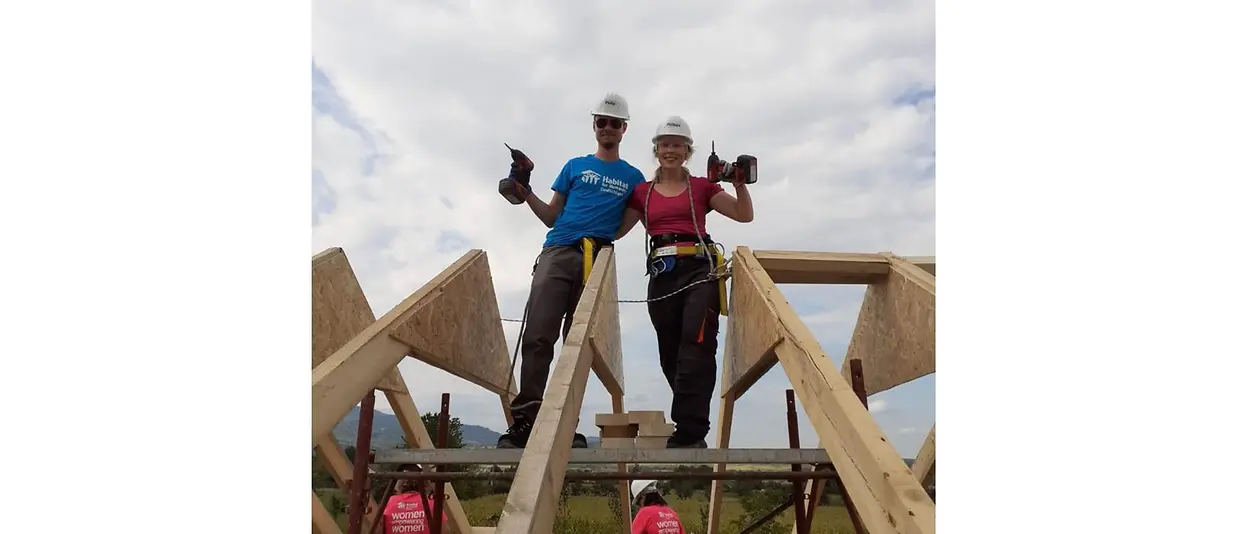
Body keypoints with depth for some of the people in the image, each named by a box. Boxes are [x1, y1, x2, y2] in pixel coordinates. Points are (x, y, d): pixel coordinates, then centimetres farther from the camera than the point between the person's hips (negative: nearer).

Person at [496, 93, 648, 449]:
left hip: (598, 260, 0)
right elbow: (552, 217, 17)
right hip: (558, 252, 0)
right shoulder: (575, 166, 21)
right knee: (538, 336, -14)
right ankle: (524, 420, -15)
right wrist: (525, 194, 6)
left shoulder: (633, 177, 20)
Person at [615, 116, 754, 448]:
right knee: (671, 356, 2)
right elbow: (614, 230, 18)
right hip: (661, 275, 3)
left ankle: (688, 435, -20)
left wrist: (739, 183, -5)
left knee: (695, 348, -19)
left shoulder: (702, 187, 14)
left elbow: (745, 215, 10)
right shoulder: (642, 193, 18)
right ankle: (693, 435, 13)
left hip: (699, 269, -2)